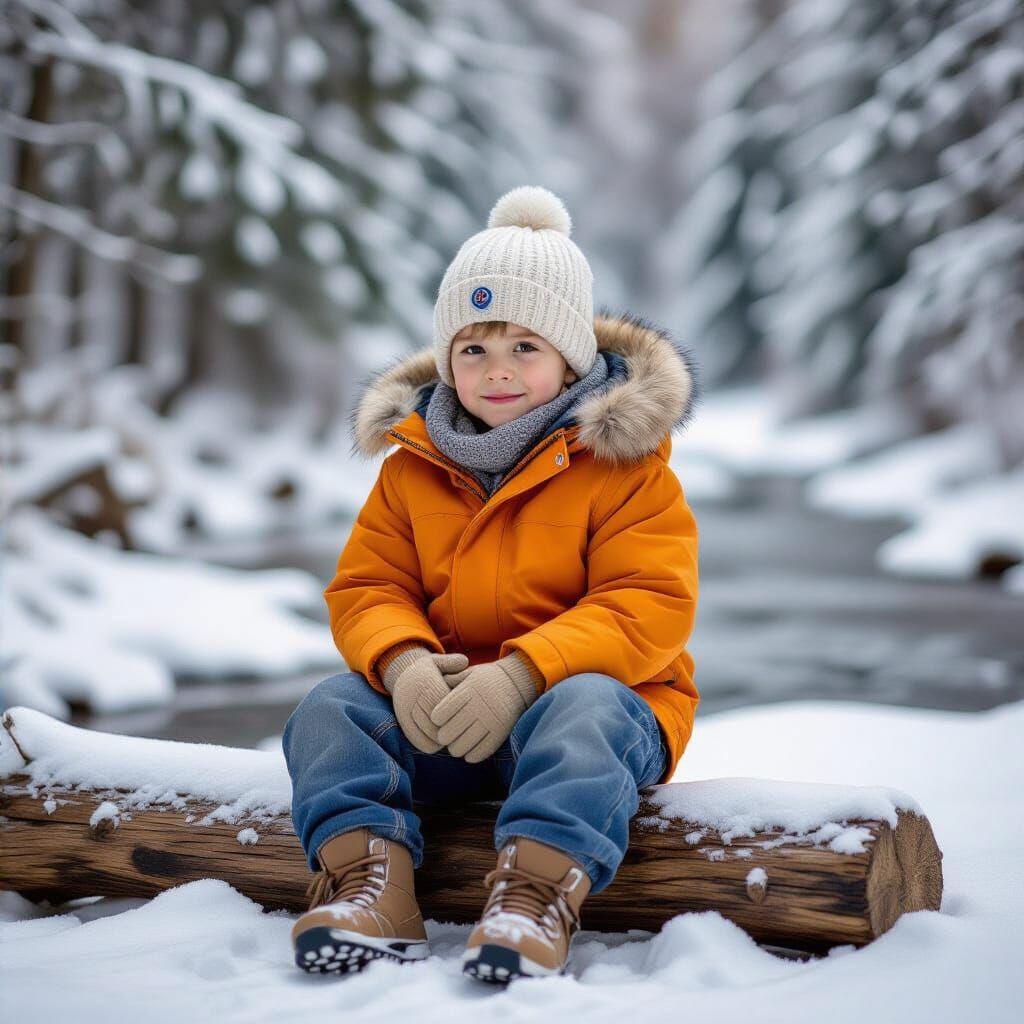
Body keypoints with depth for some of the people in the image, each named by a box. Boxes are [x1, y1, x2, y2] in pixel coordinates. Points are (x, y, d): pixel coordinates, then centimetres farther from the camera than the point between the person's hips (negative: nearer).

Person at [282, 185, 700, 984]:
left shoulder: (624, 466, -5)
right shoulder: (414, 468, 10)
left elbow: (651, 606, -15)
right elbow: (366, 586, 6)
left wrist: (522, 674, -28)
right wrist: (401, 660, -20)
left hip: (585, 687, -4)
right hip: (438, 702, 4)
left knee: (582, 711, -38)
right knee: (331, 708, -20)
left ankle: (538, 891, -49)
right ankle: (367, 872, -34)